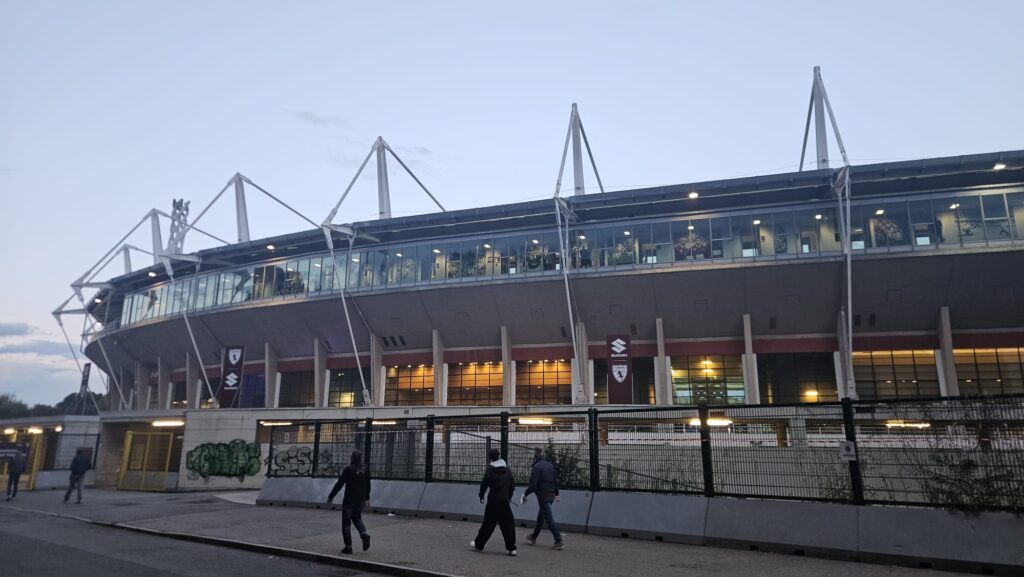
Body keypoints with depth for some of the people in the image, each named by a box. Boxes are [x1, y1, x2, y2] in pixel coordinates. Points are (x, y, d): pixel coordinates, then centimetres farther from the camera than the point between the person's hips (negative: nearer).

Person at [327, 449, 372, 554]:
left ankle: (348, 547, 7)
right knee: (357, 517, 25)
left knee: (346, 523, 7)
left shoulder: (349, 469, -15)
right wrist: (367, 497, 25)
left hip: (349, 500, -5)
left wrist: (330, 497, -2)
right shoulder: (366, 468, 3)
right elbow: (368, 484, 13)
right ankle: (364, 533, 0)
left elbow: (339, 484, -12)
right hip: (361, 500, 5)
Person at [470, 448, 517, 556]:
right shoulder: (507, 469, 4)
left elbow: (484, 484, -6)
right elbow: (512, 485, 9)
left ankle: (478, 544, 22)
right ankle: (511, 548, 2)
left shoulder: (490, 470, -8)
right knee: (508, 524, 5)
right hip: (505, 501, 2)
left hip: (493, 502, -2)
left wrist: (481, 496, 9)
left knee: (488, 524, 9)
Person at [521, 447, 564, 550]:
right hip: (551, 495, 8)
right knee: (540, 517, 21)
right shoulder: (550, 465, 9)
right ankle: (533, 537, 34)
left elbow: (533, 484, -19)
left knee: (549, 519, -4)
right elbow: (555, 480, 15)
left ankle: (559, 542, -7)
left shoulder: (536, 467, -15)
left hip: (543, 496, -8)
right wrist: (556, 494, 26)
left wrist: (526, 494, -6)